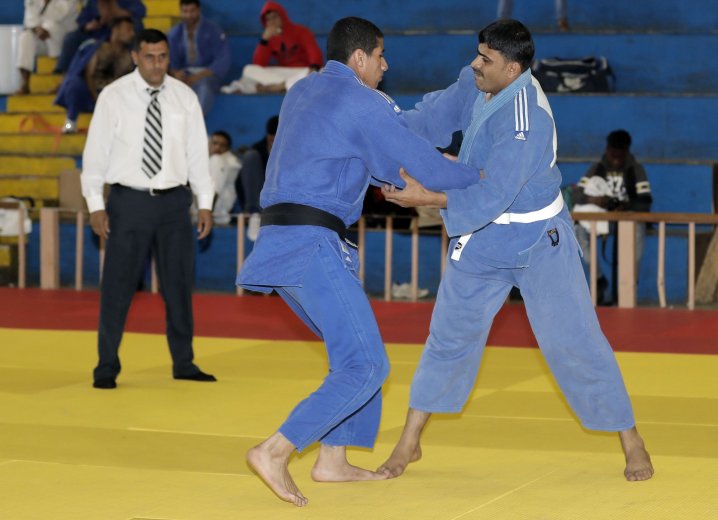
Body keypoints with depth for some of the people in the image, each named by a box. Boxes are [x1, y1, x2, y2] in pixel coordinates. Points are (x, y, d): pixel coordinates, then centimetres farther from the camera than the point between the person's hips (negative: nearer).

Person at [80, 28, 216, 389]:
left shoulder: (184, 97, 4)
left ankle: (183, 363, 21)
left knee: (179, 284, 9)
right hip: (129, 200, -3)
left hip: (174, 201, 3)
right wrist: (95, 205, -7)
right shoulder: (113, 97, -4)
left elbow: (198, 152, 6)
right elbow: (96, 150, -3)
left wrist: (205, 204, 3)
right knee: (118, 286, -1)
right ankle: (107, 367, 9)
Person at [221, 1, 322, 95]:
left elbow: (314, 53, -13)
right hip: (282, 75, 2)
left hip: (303, 72, -2)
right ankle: (285, 85, -28)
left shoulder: (300, 31, 1)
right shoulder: (269, 38, 9)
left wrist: (314, 69, -36)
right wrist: (264, 40, -12)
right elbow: (258, 65, -3)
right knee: (249, 70, -16)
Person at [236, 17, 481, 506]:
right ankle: (275, 452, -19)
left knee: (354, 350, 20)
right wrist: (478, 177, 15)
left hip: (281, 242, 9)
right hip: (312, 245, -9)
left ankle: (333, 461, 20)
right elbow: (426, 166, -3)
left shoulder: (302, 92, 19)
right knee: (365, 364, -11)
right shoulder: (363, 104, -7)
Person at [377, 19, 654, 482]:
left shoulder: (526, 123, -32)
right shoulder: (479, 84, -8)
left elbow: (491, 198, -33)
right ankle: (409, 444, 21)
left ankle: (632, 443, 11)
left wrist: (427, 198, -33)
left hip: (537, 241, -7)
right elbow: (433, 116, 0)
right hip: (483, 238, 7)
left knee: (573, 343, -3)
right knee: (449, 336, 11)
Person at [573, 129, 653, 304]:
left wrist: (626, 207, -30)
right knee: (578, 229, -28)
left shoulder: (636, 170, 0)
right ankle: (598, 278, -13)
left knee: (639, 229, -36)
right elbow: (576, 193, -2)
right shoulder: (597, 168, 5)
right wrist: (592, 199, -25)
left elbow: (646, 202, -9)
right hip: (600, 217, 2)